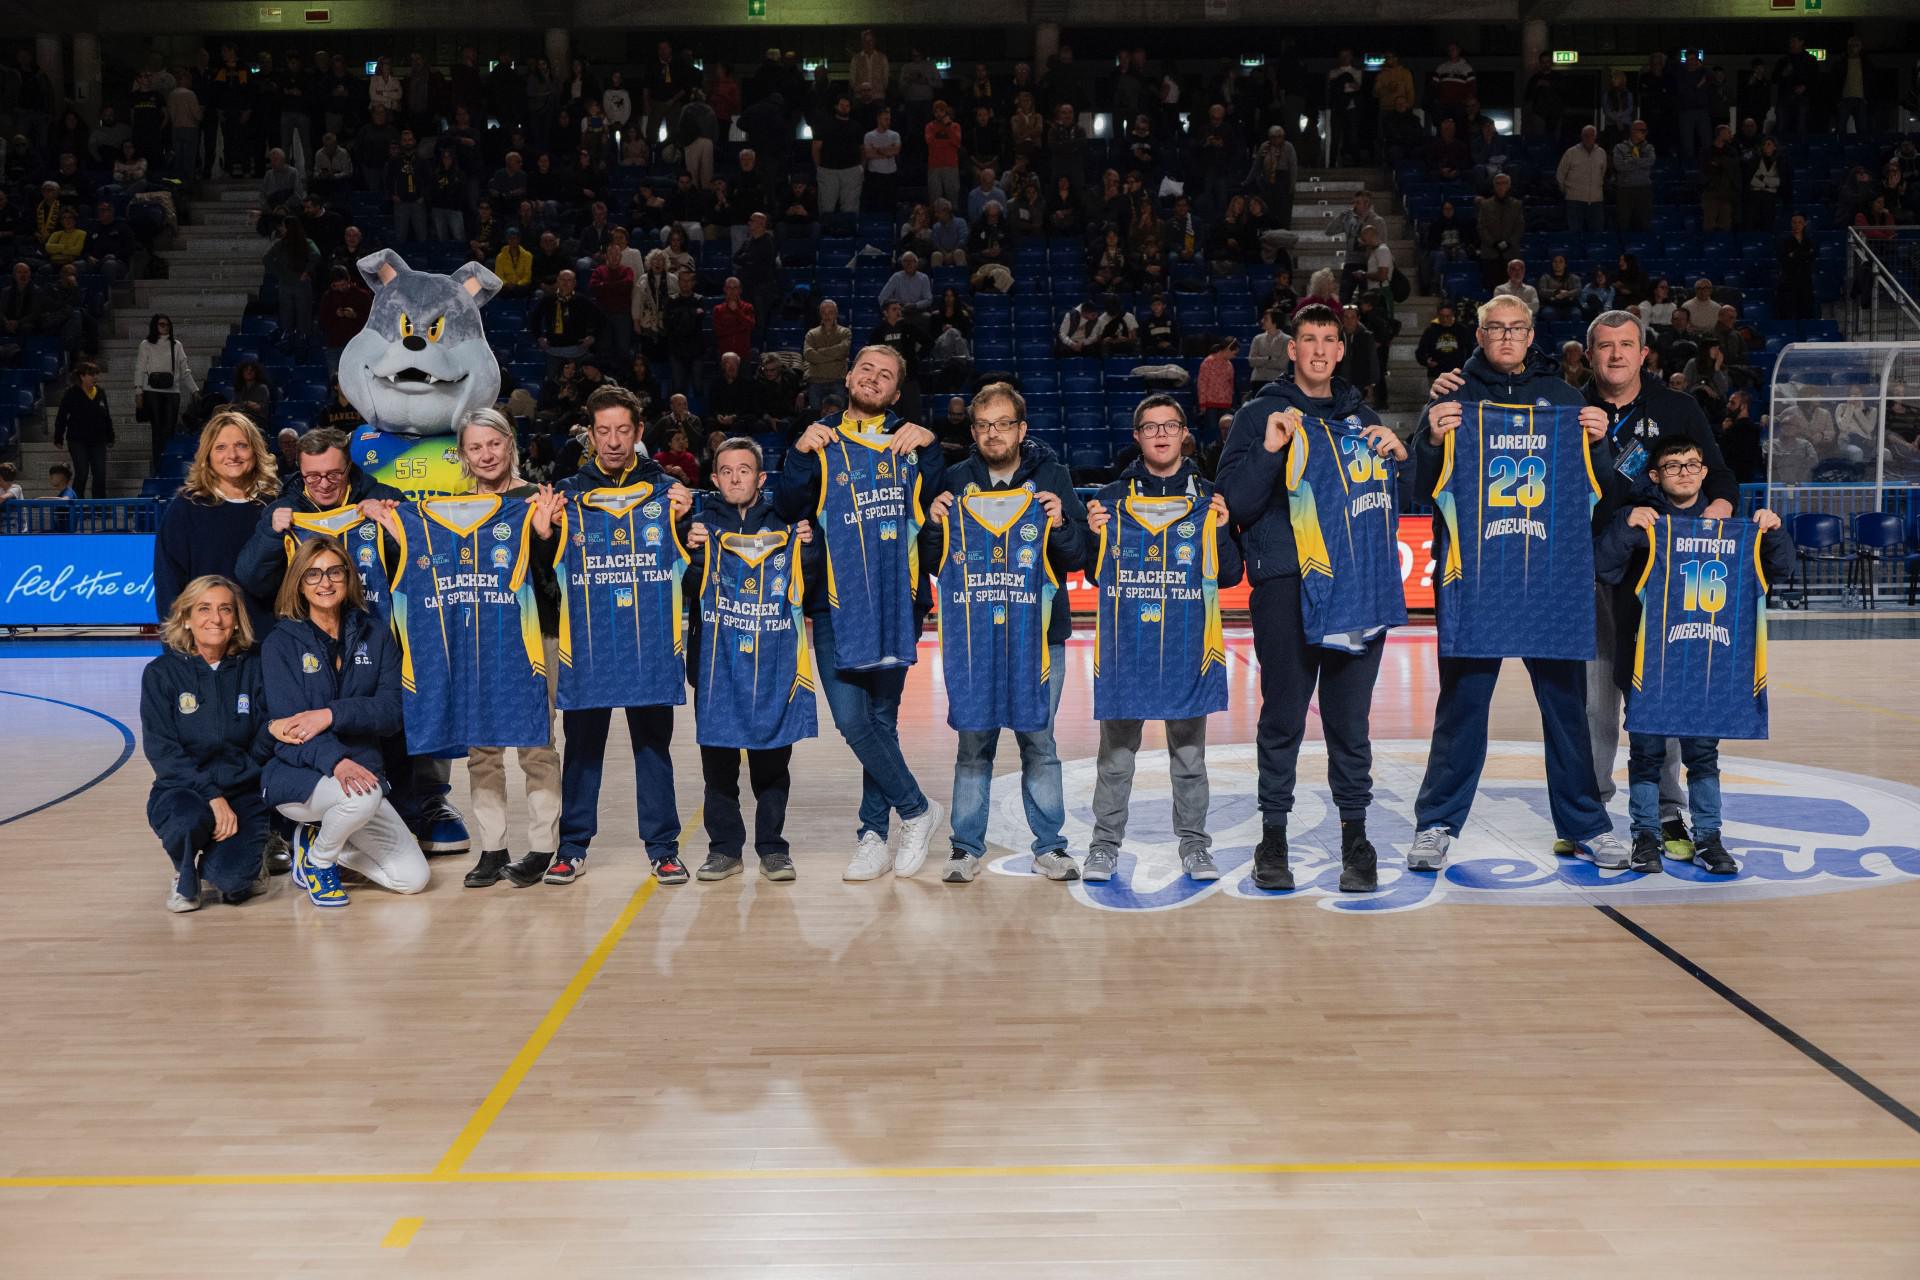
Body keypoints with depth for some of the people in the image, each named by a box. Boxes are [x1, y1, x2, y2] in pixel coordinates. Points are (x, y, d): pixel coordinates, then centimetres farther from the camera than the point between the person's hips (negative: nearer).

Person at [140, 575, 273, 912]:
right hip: (181, 790, 0)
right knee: (188, 819, -36)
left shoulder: (253, 669, 2)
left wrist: (222, 783, -17)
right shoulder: (161, 672, -2)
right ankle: (186, 873, 0)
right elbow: (161, 750, -9)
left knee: (230, 879, -25)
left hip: (242, 794, 0)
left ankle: (248, 856, 13)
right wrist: (210, 795, -20)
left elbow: (265, 744, 0)